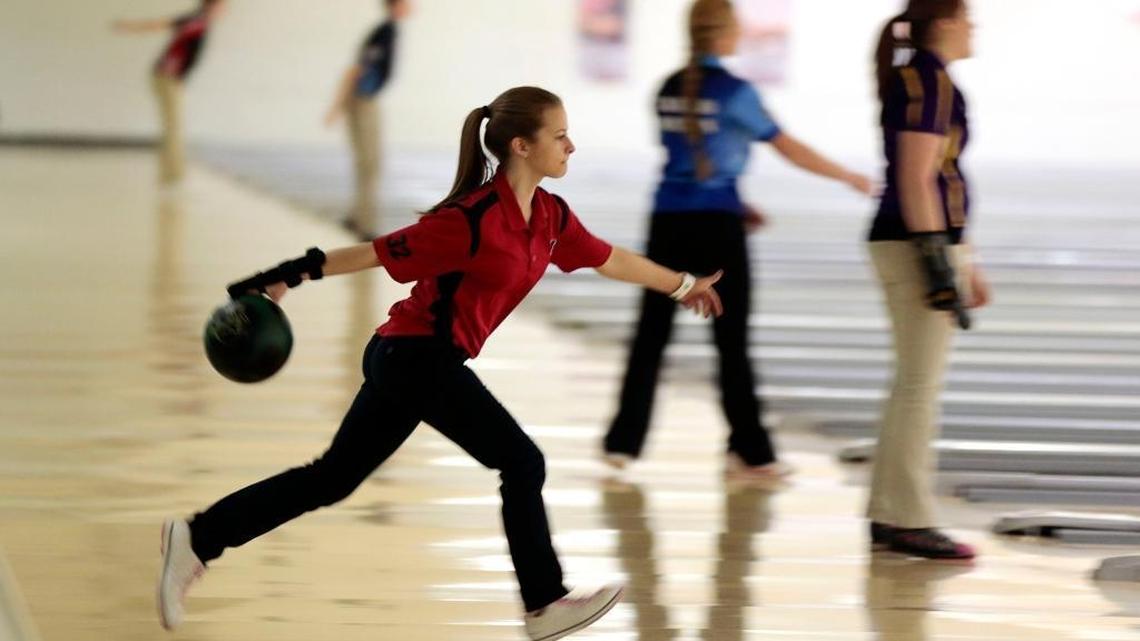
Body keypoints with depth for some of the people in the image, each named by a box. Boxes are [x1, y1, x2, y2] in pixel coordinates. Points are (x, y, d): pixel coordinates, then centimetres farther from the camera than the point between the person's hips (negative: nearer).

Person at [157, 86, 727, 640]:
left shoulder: (550, 217, 4)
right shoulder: (473, 220, -22)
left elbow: (610, 260, 19)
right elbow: (374, 254, -20)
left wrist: (683, 285, 29)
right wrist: (285, 277, -20)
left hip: (404, 361, 9)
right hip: (417, 357, -9)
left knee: (332, 480, 11)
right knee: (522, 462, -6)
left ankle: (197, 539, 14)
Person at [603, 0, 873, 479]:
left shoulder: (669, 90, 8)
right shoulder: (734, 92, -10)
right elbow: (791, 150, -6)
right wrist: (850, 178, 6)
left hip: (668, 223, 5)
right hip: (715, 227, -5)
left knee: (651, 333, 6)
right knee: (732, 340, 2)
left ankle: (622, 443, 3)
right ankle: (750, 453, 7)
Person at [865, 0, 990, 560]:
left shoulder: (919, 80, 17)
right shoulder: (928, 81, -14)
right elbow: (916, 180, -19)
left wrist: (959, 261, 25)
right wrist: (938, 264, -22)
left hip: (918, 244, 10)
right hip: (919, 246, -10)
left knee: (913, 387, 11)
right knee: (920, 387, -6)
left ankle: (889, 516, 13)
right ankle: (909, 522, -3)